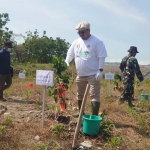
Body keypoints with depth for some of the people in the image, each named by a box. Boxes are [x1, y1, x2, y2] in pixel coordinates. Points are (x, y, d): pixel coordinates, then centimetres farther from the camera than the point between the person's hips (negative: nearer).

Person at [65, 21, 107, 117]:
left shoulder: (97, 42, -11)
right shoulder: (76, 42, 7)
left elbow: (101, 57, -14)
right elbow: (70, 54, 15)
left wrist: (100, 71, -20)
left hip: (93, 74, -7)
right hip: (80, 74, 7)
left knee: (94, 95, -7)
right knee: (80, 94, 18)